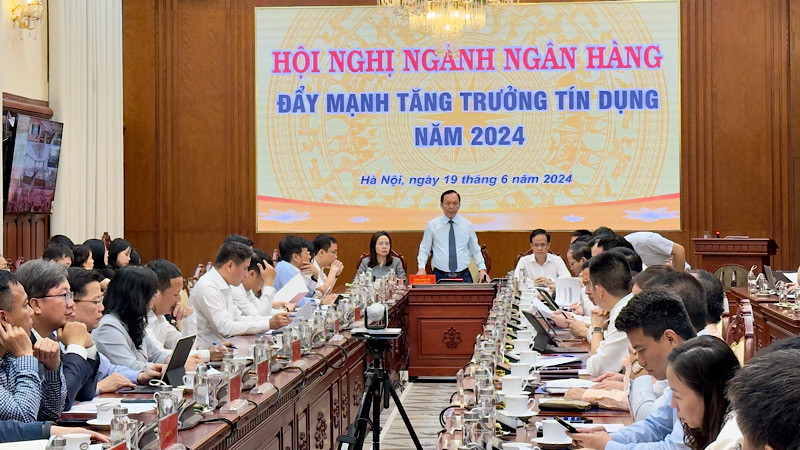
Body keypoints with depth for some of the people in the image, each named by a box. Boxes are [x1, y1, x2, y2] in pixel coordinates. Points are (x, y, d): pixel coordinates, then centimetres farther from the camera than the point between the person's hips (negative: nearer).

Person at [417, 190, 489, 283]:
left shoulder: (467, 225, 10)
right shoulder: (432, 225, 7)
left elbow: (475, 250, 14)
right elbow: (424, 250, 9)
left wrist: (482, 269, 1)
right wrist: (421, 268, -7)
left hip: (464, 276, 1)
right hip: (440, 276, -1)